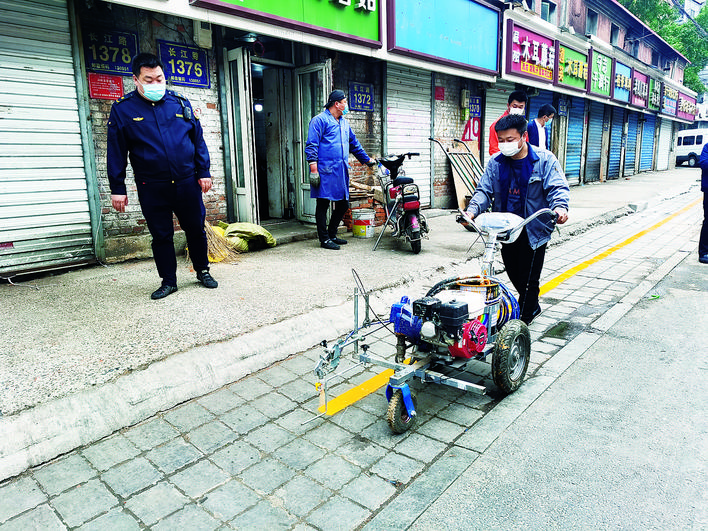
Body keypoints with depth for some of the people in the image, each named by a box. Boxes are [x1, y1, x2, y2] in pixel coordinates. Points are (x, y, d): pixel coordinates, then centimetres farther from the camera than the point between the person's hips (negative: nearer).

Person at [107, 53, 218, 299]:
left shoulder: (180, 103, 5)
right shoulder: (122, 110, -1)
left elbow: (198, 140, 10)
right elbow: (116, 152, 1)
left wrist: (204, 172, 6)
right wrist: (117, 189, -1)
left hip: (187, 183, 2)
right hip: (151, 188, -1)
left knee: (196, 229, 10)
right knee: (161, 235, 7)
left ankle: (203, 271, 29)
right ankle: (168, 281, 21)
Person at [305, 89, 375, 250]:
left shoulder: (344, 123, 22)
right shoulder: (320, 120, -3)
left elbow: (354, 144, 32)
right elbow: (311, 146, -10)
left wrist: (367, 159, 35)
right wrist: (313, 169, -18)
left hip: (341, 171, 8)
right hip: (325, 171, -8)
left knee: (343, 205, 10)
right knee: (323, 204, -2)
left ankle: (332, 234, 24)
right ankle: (324, 239, 4)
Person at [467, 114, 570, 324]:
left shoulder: (545, 160, -9)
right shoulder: (495, 162, 2)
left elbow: (558, 187, -16)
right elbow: (484, 190, -2)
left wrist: (560, 207, -38)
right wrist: (472, 210, -21)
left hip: (534, 230, -4)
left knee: (528, 277, 1)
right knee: (513, 273, 17)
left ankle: (523, 319, 18)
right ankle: (532, 306, 43)